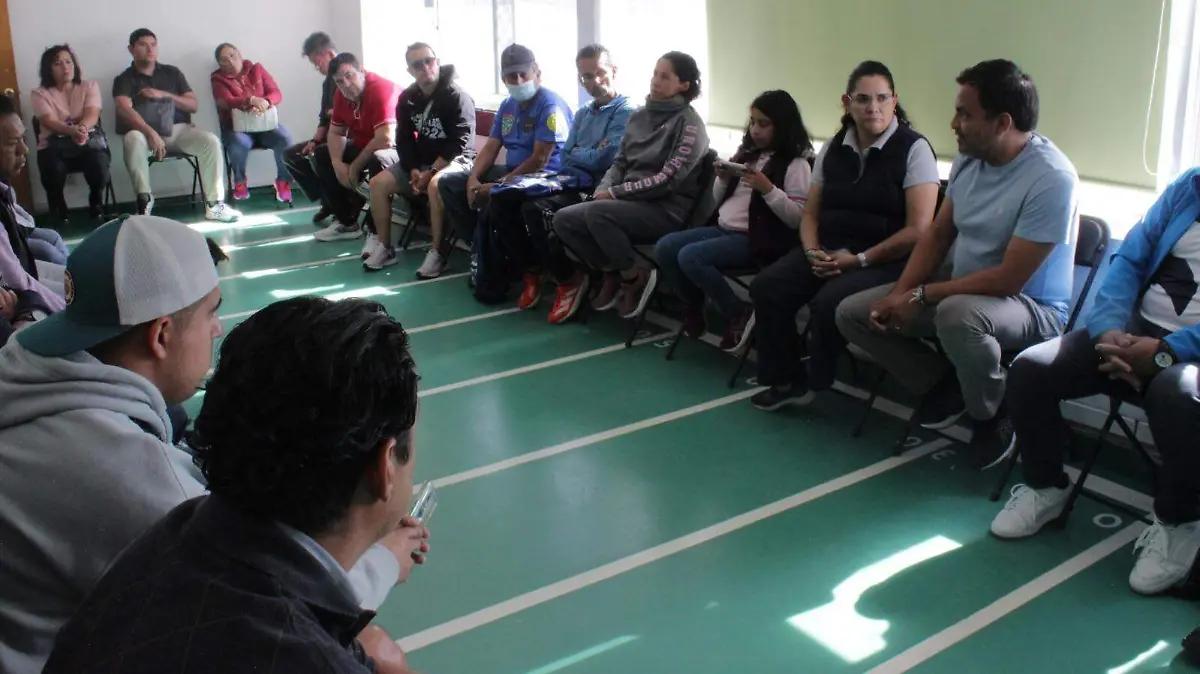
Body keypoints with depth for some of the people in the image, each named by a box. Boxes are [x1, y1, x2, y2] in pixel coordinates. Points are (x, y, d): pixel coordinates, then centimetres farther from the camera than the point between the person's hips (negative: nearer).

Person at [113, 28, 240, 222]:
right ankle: (145, 200, -30)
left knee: (211, 141, -26)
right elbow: (125, 110, -12)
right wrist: (151, 133, -29)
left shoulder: (172, 73, 17)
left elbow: (194, 105, 10)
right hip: (144, 131, -2)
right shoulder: (124, 79, 6)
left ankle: (214, 204, -26)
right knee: (133, 139, -38)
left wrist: (164, 95, -6)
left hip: (178, 129, 3)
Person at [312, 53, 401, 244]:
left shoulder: (381, 90, -27)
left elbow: (386, 140, -34)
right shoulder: (342, 94, -1)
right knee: (323, 154, 8)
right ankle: (346, 222, 8)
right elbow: (335, 132, 7)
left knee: (377, 160, -39)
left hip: (397, 148, -9)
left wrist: (355, 166, -22)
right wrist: (338, 163, -13)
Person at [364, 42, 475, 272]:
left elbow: (459, 143, -21)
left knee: (435, 185, -38)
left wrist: (431, 172, -22)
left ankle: (436, 251, -26)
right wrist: (413, 170, -10)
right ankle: (384, 248, 3)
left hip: (455, 159, -7)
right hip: (420, 161, 7)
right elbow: (404, 139, 7)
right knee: (378, 183, -8)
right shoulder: (407, 98, 4)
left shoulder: (457, 96, -16)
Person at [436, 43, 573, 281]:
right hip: (511, 172, 9)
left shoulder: (550, 105, -15)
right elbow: (490, 148, 11)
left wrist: (500, 183, -21)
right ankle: (479, 246, -2)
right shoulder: (507, 105, 13)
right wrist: (473, 178, -8)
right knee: (449, 184, 3)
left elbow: (539, 160, -21)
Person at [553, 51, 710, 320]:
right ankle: (612, 274, 5)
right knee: (564, 219, -10)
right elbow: (620, 161, 16)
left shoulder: (689, 124, -9)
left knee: (597, 212, -32)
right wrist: (603, 189, -6)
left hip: (666, 210, -7)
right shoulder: (640, 116, 14)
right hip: (630, 203, 7)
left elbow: (668, 179, -16)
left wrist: (615, 193, -16)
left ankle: (635, 276, -11)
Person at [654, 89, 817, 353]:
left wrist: (767, 188, -24)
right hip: (723, 229, 8)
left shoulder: (796, 164, -6)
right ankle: (693, 309, 10)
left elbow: (797, 218, -14)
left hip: (754, 239, -8)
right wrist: (722, 179, 0)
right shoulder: (747, 154, 16)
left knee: (690, 257, -26)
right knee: (664, 248, -7)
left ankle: (737, 315, -11)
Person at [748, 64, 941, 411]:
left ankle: (814, 383, -2)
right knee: (766, 288, -17)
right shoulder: (833, 149, 10)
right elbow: (810, 213, 15)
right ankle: (786, 379, 1)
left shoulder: (914, 148, -7)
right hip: (827, 252, 6)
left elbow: (918, 230, -13)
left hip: (885, 262, -5)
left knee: (829, 302, -31)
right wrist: (812, 251, -7)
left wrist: (859, 259, -17)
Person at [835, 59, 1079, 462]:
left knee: (957, 314, -41)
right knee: (852, 313, -2)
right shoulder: (968, 159, -2)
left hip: (1030, 307, -7)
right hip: (963, 291, 7)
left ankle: (992, 412, -11)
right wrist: (899, 294, -8)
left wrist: (921, 296, -22)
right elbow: (937, 236, 7)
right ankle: (948, 384, 8)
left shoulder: (1051, 178, -25)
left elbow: (1008, 279, -27)